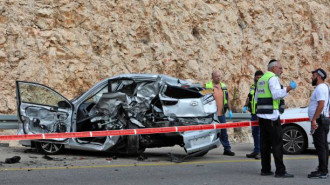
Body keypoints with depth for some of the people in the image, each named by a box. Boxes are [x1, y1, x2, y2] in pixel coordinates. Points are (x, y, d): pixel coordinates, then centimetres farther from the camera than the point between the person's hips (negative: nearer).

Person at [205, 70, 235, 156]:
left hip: (221, 114, 4)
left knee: (223, 132, 6)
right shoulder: (207, 86, -4)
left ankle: (227, 149, 11)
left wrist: (230, 110, 11)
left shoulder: (224, 86, 12)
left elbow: (228, 99, 16)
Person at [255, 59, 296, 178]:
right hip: (271, 115, -9)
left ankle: (265, 169, 10)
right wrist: (289, 88, -19)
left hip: (261, 115, 9)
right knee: (277, 144, -7)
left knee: (265, 143, 9)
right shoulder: (272, 78, -9)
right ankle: (280, 171, -8)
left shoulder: (261, 80, 20)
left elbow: (256, 98, 23)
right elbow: (277, 94, -22)